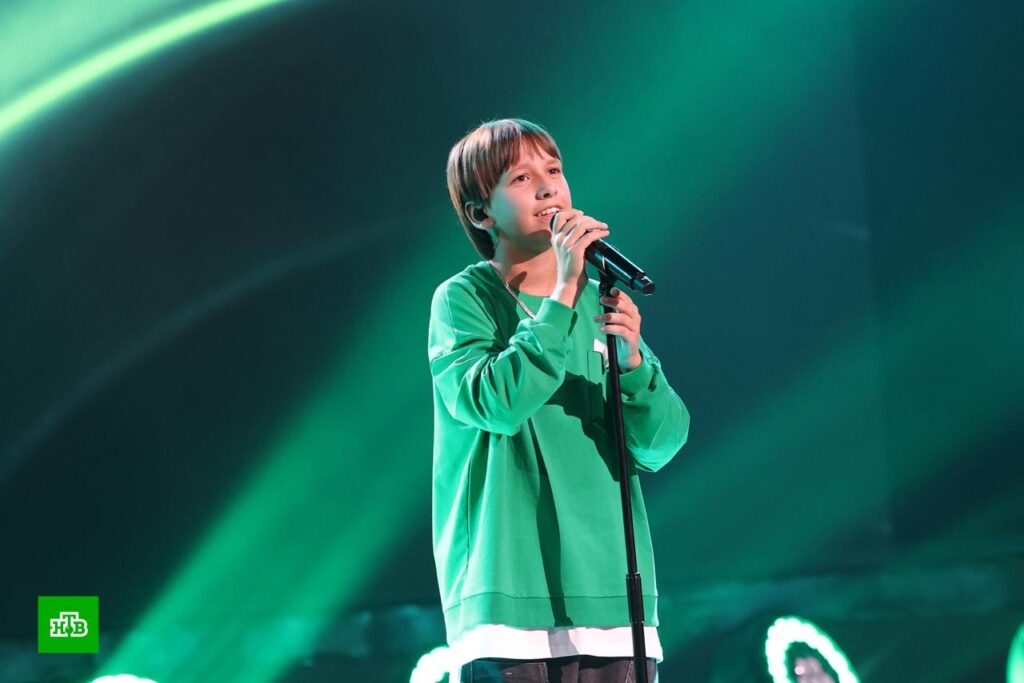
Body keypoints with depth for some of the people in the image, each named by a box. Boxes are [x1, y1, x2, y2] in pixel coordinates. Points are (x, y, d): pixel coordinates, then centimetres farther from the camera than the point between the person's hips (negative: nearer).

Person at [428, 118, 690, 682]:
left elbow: (659, 446, 3)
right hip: (510, 602, -4)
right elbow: (495, 403, -18)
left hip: (615, 601, 4)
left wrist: (632, 359, -14)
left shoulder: (601, 302, 12)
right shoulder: (462, 298, 0)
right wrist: (562, 297, -18)